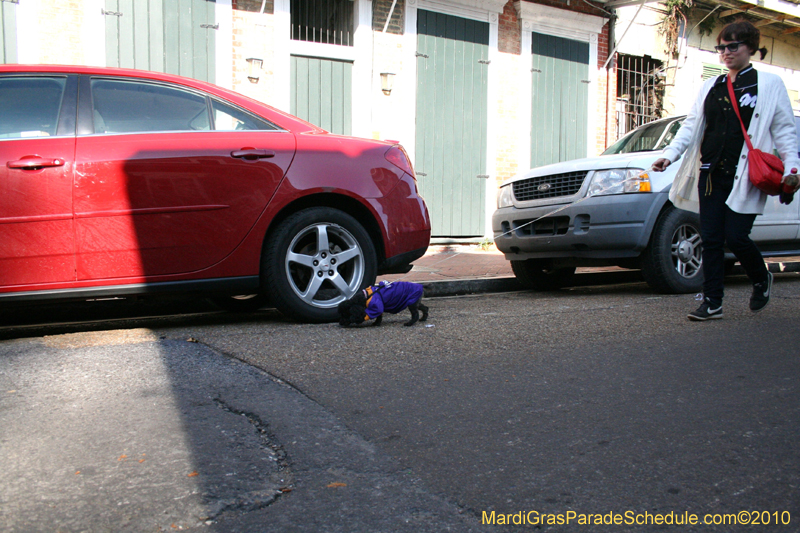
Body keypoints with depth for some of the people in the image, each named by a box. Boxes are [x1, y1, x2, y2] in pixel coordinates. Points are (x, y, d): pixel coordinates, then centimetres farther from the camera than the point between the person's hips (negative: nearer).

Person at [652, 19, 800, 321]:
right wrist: (670, 155, -2)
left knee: (736, 236, -10)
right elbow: (691, 124, 13)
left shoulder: (770, 85, 6)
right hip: (710, 173, 4)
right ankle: (712, 303, 8)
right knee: (710, 238, 1)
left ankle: (762, 279, 21)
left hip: (744, 175, -4)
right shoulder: (710, 87, 17)